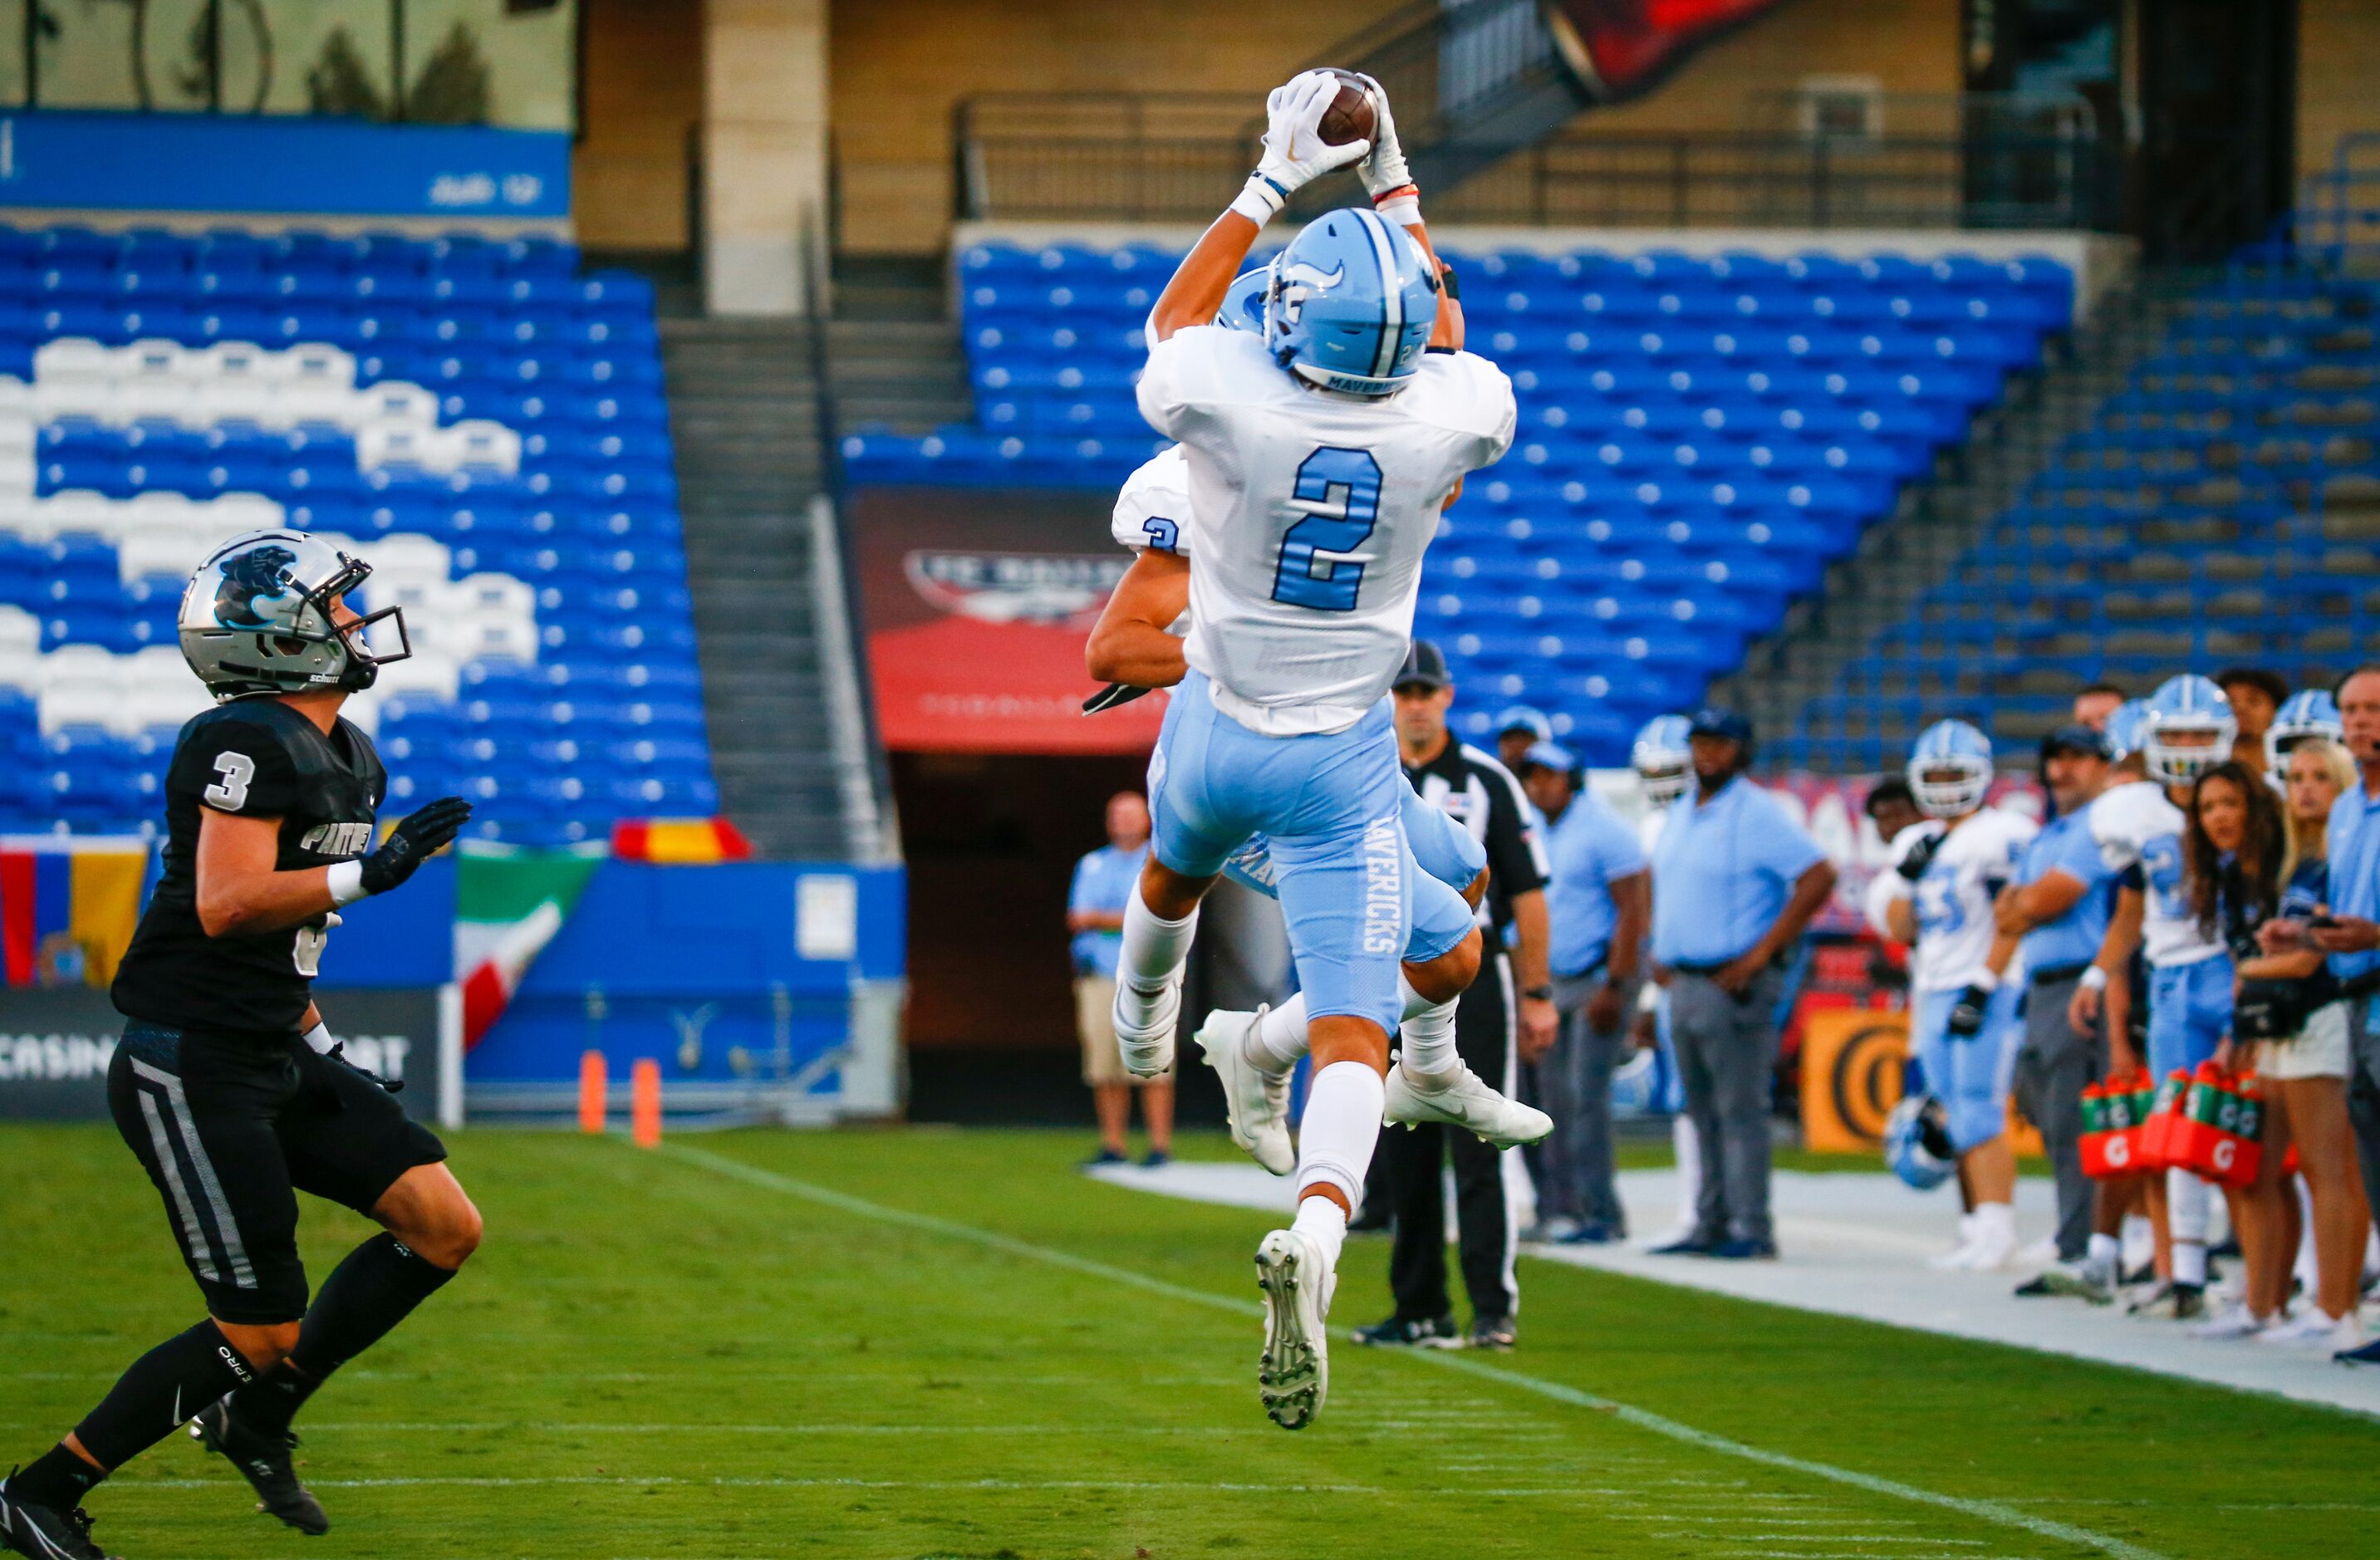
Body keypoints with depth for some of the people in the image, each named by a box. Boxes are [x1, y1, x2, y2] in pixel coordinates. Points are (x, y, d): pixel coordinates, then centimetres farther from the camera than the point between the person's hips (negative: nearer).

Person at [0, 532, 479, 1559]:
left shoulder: (349, 760, 14)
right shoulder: (248, 744, -16)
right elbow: (227, 905, -26)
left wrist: (315, 1038, 20)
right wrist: (370, 872, -27)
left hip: (278, 1059, 9)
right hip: (193, 1072, -9)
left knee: (445, 1229, 0)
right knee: (261, 1335, -8)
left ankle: (257, 1417, 14)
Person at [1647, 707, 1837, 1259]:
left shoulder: (1758, 815, -10)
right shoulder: (1679, 815, 15)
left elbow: (1819, 878, -18)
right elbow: (1659, 879, 32)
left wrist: (1762, 952, -18)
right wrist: (1659, 949, 18)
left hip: (1733, 982, -8)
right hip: (1684, 981, 8)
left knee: (1740, 1109, -9)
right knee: (1703, 1111, 11)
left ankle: (1752, 1229, -8)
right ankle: (1712, 1225, 16)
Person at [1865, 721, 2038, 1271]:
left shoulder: (1999, 836, -8)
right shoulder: (1915, 843, 17)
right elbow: (1899, 929, 15)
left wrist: (1981, 988, -16)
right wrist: (1907, 875, 0)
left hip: (1984, 996, -8)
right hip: (1932, 994, 8)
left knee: (1980, 1116, -12)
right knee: (1958, 1123, 8)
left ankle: (1996, 1231, -12)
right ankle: (1976, 1230, 11)